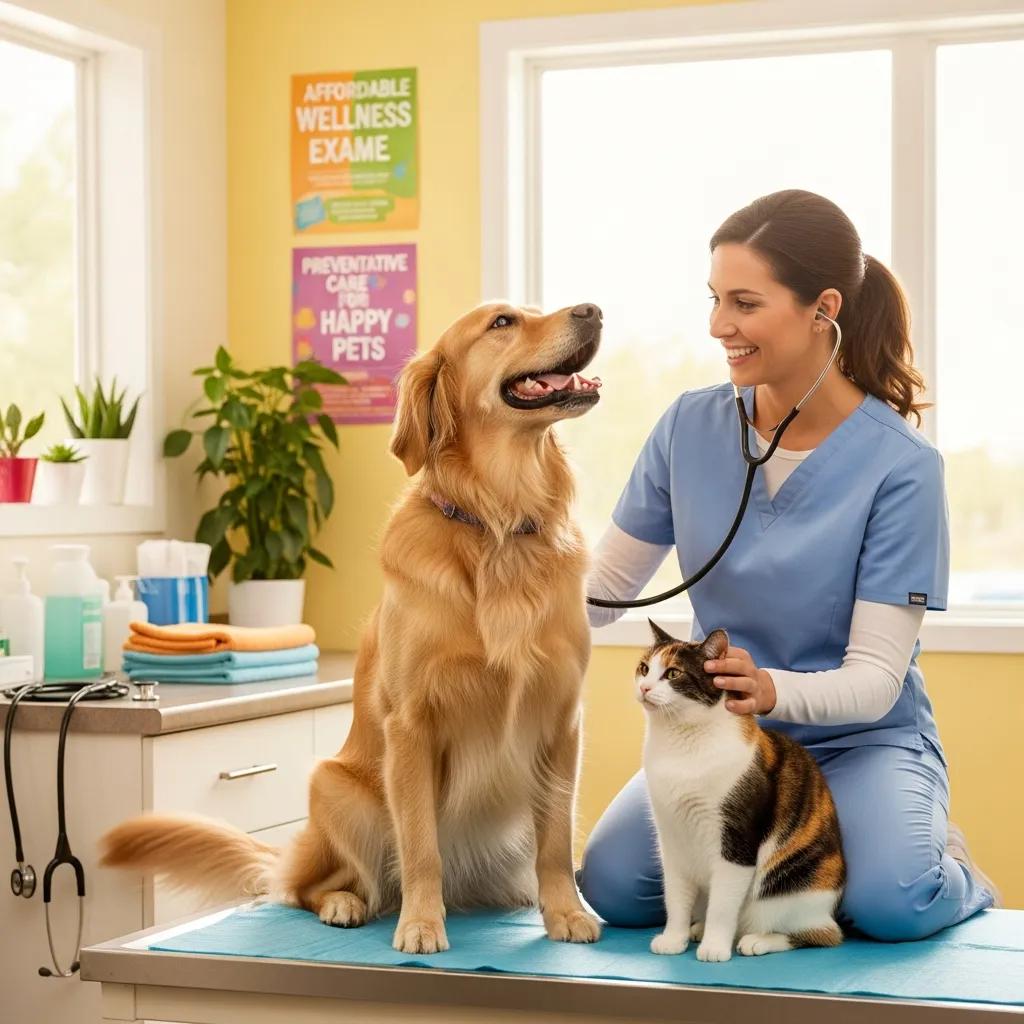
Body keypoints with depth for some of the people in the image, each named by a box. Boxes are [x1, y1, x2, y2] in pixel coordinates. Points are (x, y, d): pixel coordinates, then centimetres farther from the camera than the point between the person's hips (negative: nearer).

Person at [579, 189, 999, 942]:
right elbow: (604, 589, 3)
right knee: (614, 885, -23)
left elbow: (876, 678, -19)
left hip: (862, 740, -3)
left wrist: (774, 690, -40)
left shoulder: (900, 466, -16)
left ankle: (953, 875, 6)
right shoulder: (691, 427, -5)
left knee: (889, 903, -31)